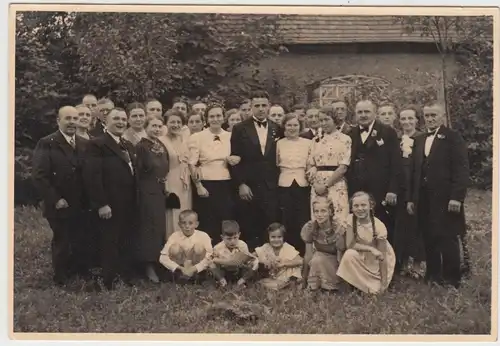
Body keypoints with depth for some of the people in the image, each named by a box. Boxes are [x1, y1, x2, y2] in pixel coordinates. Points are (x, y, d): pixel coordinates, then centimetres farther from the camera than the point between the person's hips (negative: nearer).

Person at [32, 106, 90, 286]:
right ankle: (61, 281, 23)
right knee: (62, 244, 8)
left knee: (81, 243, 7)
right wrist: (55, 200, -17)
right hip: (59, 206, -4)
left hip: (81, 205, 4)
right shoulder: (47, 144, -9)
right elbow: (39, 176, -15)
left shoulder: (83, 144, 9)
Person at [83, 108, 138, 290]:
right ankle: (111, 283, 12)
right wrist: (101, 204, -20)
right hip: (110, 207, -7)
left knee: (128, 245, 11)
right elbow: (92, 175, -16)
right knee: (110, 246, 2)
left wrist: (136, 201, 10)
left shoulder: (129, 146, 18)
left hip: (129, 206, 8)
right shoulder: (97, 144, -8)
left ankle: (126, 279, 21)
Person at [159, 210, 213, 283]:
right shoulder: (174, 236, -11)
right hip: (180, 269, 1)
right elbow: (163, 257, -16)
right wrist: (180, 268, -26)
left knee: (199, 247, -25)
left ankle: (196, 276, -12)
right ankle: (178, 275, -9)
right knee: (174, 248, -24)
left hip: (196, 271, -1)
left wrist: (194, 269, -29)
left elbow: (209, 257, -17)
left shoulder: (203, 236, -12)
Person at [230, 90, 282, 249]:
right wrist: (241, 184, -8)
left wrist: (277, 182, 5)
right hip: (248, 187, -2)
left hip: (271, 188, 2)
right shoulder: (240, 129, 2)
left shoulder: (276, 129, 10)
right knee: (249, 230, 1)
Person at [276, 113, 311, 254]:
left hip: (303, 185, 0)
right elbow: (275, 164, 9)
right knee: (287, 221, 1)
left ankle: (303, 253, 8)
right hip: (284, 185, 0)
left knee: (303, 221, -2)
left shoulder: (308, 143, 6)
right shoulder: (279, 143, 6)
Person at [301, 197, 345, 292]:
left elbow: (340, 257, -20)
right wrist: (304, 278, -11)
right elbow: (308, 255, -12)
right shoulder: (309, 227, -17)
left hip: (335, 262, -2)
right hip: (320, 257, 2)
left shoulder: (338, 227, -23)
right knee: (316, 260, -30)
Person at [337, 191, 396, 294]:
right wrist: (371, 249, -31)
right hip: (362, 256, 2)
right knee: (349, 255, -30)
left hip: (377, 260, -2)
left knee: (374, 290, -17)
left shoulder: (379, 227, -24)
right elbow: (349, 245, -19)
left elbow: (382, 257, -21)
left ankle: (375, 285, 18)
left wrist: (384, 284, -20)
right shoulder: (351, 219, -17)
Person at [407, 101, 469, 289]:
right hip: (424, 200, 5)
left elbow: (461, 169, -9)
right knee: (429, 240, 7)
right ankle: (433, 277, 16)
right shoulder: (419, 140, 16)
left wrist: (457, 197, -16)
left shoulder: (453, 138, -2)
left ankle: (452, 280, 8)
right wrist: (411, 198, 10)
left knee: (448, 239, -1)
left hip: (445, 199, -5)